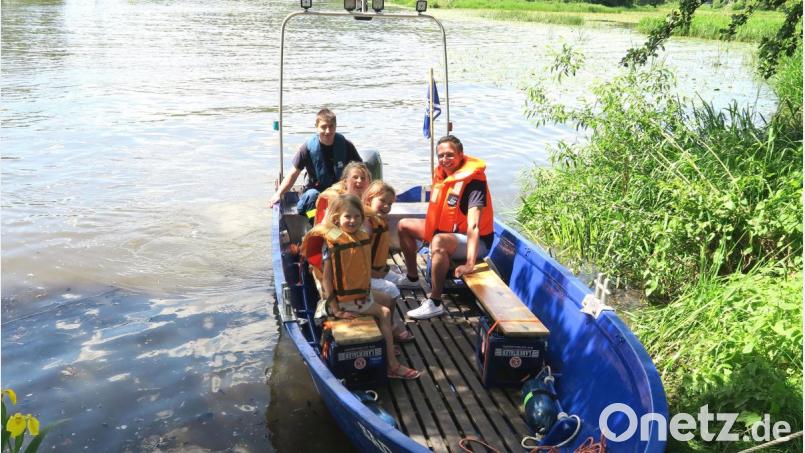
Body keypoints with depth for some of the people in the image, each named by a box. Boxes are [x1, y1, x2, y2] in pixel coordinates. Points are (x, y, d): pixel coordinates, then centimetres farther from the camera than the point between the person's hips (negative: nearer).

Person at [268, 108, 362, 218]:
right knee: (312, 195, -36)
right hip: (316, 190, -1)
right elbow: (294, 173, -5)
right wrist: (278, 194, -15)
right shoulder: (308, 147, -9)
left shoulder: (345, 145, -5)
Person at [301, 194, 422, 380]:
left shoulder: (362, 236, 3)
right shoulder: (331, 242, -19)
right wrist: (336, 310, -21)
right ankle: (392, 366, 3)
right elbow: (326, 277, -19)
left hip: (361, 293, 8)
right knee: (384, 313, -6)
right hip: (345, 299, -8)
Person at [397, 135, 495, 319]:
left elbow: (473, 225, -34)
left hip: (478, 241, -9)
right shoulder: (442, 173, -2)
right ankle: (412, 278, 28)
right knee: (404, 225, 14)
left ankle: (435, 303, -31)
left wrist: (470, 264, -41)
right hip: (446, 230, 9)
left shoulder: (473, 180, -26)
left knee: (439, 241, -40)